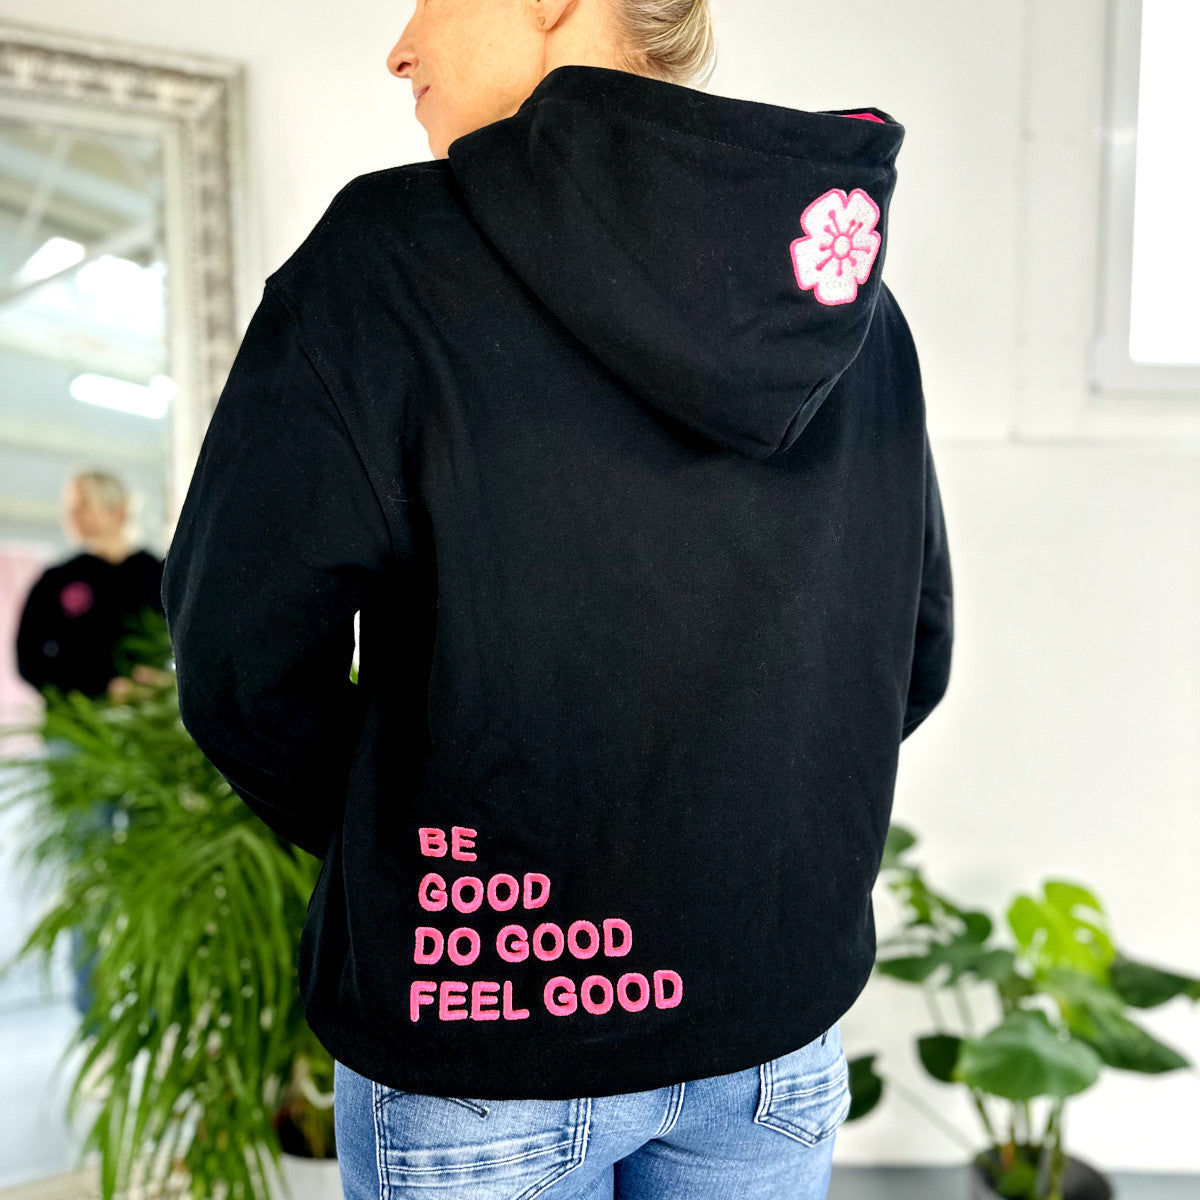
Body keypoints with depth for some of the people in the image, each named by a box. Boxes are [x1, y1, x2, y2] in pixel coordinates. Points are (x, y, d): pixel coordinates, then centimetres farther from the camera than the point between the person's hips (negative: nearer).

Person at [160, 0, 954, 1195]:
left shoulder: (395, 255, -17)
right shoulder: (853, 291, -2)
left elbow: (244, 658, -14)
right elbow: (910, 656, 4)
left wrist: (391, 841, 3)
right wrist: (731, 821, 10)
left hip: (488, 1034, -4)